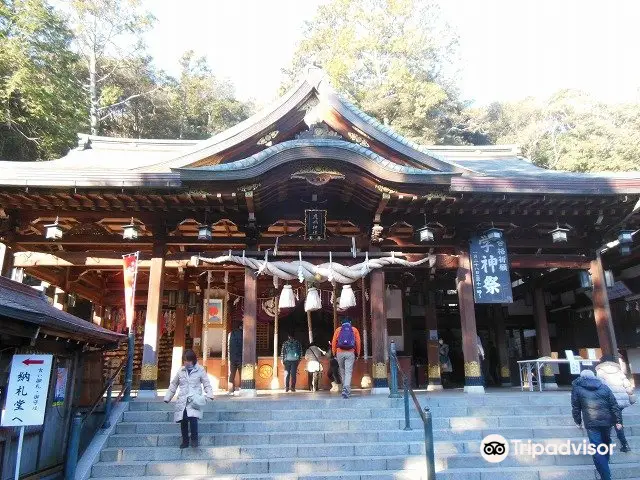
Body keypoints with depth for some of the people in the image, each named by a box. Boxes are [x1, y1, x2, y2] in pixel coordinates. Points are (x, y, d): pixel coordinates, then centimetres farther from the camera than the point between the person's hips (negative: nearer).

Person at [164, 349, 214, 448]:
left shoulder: (200, 370, 2)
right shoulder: (181, 371, 11)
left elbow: (206, 383, 3)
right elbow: (173, 385, 20)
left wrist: (210, 395, -12)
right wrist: (167, 398, 20)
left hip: (194, 400, -3)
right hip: (182, 400, 4)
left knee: (193, 418, -21)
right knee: (183, 421, 3)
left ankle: (194, 439, -3)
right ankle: (185, 441, 21)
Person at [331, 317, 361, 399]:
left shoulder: (338, 329, 10)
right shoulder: (354, 330, 9)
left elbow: (334, 342, 5)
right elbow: (358, 343, 5)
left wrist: (334, 354, 9)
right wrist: (357, 354, 11)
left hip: (340, 353, 1)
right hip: (350, 353, -1)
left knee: (342, 371, 16)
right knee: (348, 372, -5)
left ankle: (346, 389, 24)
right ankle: (346, 389, -22)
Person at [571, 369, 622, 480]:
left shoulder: (577, 388, 6)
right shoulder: (604, 387, 13)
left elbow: (575, 408, 5)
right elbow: (614, 405, 7)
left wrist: (578, 421, 15)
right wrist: (618, 421, 9)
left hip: (591, 424, -4)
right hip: (607, 421, 4)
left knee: (597, 451, -3)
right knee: (606, 444, 26)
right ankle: (605, 465, 42)